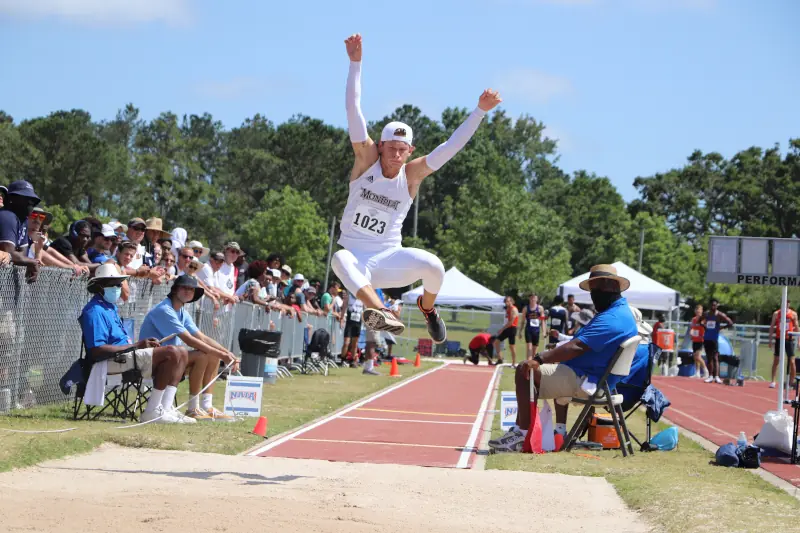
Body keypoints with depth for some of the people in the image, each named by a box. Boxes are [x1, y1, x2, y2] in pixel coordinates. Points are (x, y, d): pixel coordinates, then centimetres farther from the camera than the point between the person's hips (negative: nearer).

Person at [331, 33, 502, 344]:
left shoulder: (413, 174, -2)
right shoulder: (366, 158, -3)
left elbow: (452, 146, -7)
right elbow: (353, 110, -11)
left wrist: (480, 111, -15)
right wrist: (355, 62, -19)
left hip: (388, 259, 1)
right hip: (355, 256, -1)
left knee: (433, 266, -26)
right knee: (340, 260, -37)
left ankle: (427, 307, 9)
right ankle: (377, 309, -60)